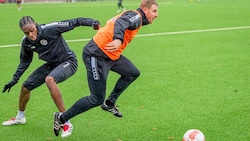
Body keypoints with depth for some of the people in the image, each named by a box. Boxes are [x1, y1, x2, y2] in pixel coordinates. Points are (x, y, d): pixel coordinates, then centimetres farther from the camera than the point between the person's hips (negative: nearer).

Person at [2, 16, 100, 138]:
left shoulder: (50, 29, -27)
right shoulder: (26, 42, -7)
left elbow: (73, 23, -24)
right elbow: (25, 61, 11)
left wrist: (92, 22, -37)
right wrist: (14, 79, 9)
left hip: (68, 62, -7)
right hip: (52, 64, 8)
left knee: (49, 80, -37)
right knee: (26, 86, 9)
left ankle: (67, 123, -32)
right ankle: (20, 118, 41)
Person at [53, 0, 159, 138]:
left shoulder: (132, 16, 18)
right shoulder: (136, 16, -11)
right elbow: (121, 23, -33)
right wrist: (118, 40, -51)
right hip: (96, 55, -10)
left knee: (133, 73, 15)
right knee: (97, 99, -7)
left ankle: (109, 103, 26)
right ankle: (61, 118, 8)